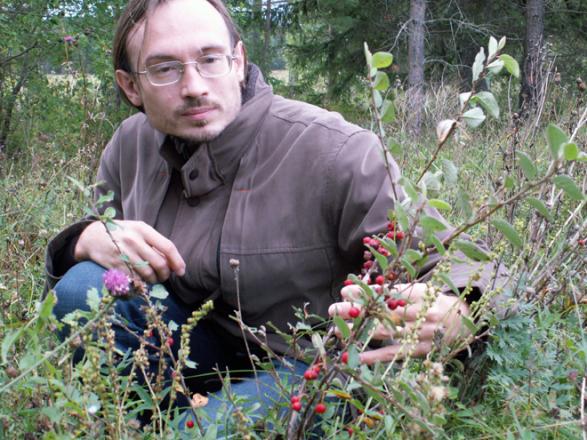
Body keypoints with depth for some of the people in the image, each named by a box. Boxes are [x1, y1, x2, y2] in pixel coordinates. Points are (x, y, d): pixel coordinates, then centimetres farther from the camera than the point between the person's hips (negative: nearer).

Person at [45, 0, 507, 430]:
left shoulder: (333, 150, -25)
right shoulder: (132, 147, -4)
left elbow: (460, 261, -25)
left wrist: (453, 313, -50)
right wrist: (87, 239, -16)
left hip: (302, 370, -5)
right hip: (206, 351, 6)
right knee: (86, 288, -16)